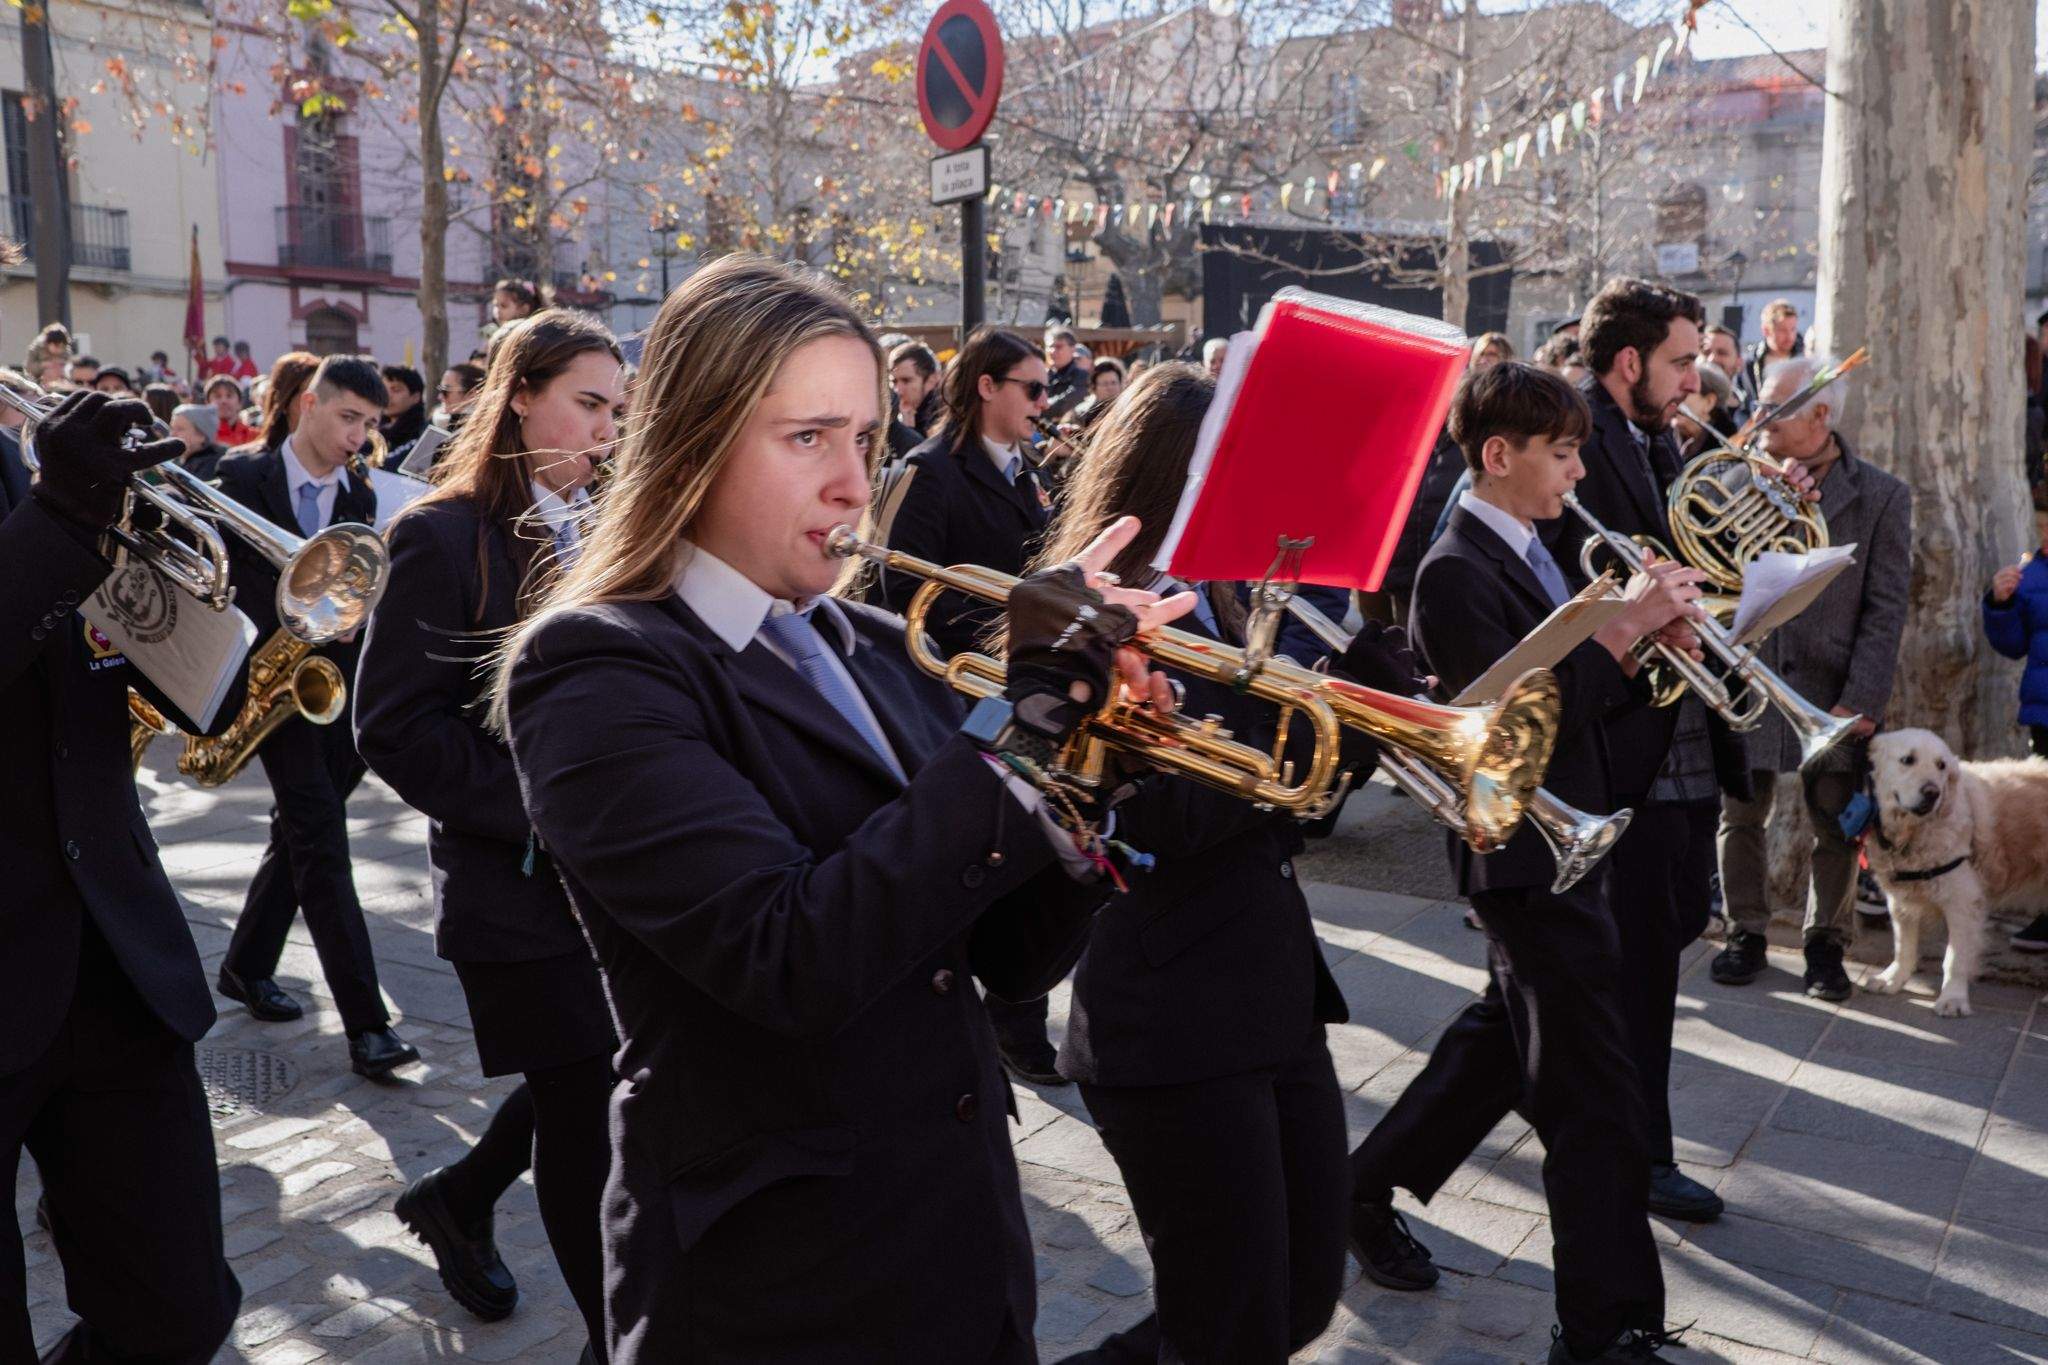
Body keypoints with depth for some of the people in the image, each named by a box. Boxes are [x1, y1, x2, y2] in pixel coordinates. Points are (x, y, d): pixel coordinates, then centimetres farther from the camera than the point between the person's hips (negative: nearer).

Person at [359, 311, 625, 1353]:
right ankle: (615, 1330, 22)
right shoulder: (447, 537, -10)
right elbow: (396, 728, -14)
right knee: (584, 1113, 3)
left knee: (590, 1083, 15)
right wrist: (538, 814, -20)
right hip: (519, 879, -6)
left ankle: (456, 1199, 43)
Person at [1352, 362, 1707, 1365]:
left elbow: (1577, 699, 12)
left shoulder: (1528, 555, 11)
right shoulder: (1457, 573, -18)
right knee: (1599, 1105, -1)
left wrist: (1645, 648, -5)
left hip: (1567, 849, 10)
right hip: (1531, 862, -10)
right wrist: (1626, 626, -22)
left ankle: (1371, 1187, 40)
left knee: (1503, 1040, 24)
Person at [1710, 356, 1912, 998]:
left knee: (1836, 829, 7)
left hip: (1832, 688, -1)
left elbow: (1886, 608, -5)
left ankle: (1825, 942, 24)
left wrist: (1862, 699, -11)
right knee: (1740, 817, 7)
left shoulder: (1881, 496, -2)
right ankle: (1746, 934, 24)